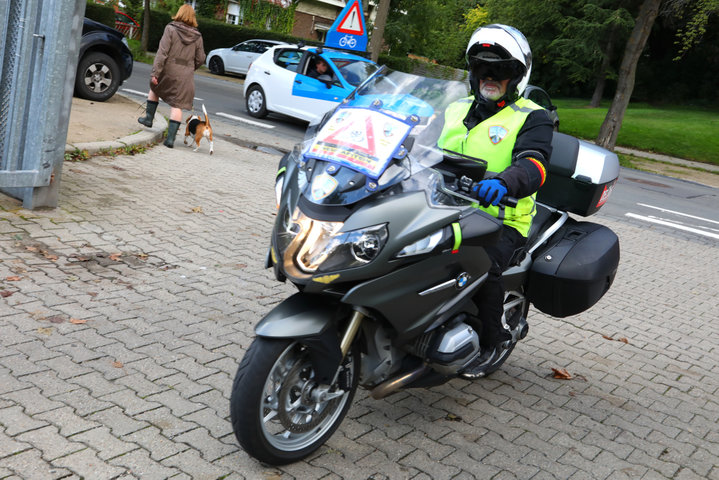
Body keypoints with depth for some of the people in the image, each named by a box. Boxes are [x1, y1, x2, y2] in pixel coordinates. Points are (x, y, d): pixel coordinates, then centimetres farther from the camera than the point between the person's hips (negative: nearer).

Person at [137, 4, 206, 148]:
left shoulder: (171, 29, -5)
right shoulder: (197, 37, 4)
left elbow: (162, 52, -12)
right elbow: (200, 59, 7)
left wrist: (155, 72, -13)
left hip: (168, 71, -1)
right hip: (185, 77, 1)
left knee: (154, 89, 28)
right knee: (177, 105, 1)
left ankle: (149, 118, 34)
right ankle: (170, 138, -4)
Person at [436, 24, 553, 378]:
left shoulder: (532, 118, 1)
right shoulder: (457, 110, 21)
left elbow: (533, 164, -18)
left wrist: (504, 182, -41)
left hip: (500, 219, -5)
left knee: (482, 266, -33)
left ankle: (491, 341, -6)